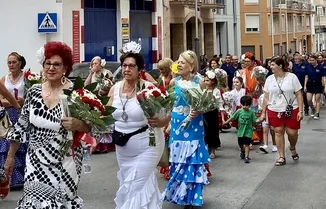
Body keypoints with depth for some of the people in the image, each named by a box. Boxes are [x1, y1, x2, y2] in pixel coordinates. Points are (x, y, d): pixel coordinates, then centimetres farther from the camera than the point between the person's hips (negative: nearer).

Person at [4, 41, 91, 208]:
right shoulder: (34, 91, 1)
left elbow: (89, 127, -6)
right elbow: (21, 126, 8)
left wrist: (76, 125, -27)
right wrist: (10, 156, 11)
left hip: (64, 163, -3)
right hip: (35, 161, 3)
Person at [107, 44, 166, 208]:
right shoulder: (115, 88, -1)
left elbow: (166, 115, -13)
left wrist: (158, 122, -33)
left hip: (146, 147, -5)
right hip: (122, 148, 6)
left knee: (134, 189, -3)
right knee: (133, 186, 19)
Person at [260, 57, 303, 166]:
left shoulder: (292, 77, -4)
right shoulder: (269, 79, 4)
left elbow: (299, 95, -3)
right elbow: (266, 97, 7)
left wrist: (300, 111, -9)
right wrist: (263, 113, 5)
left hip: (291, 110, -2)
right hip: (274, 111, 2)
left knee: (292, 132, -2)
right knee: (278, 132, 2)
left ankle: (292, 148, 32)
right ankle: (282, 157, 11)